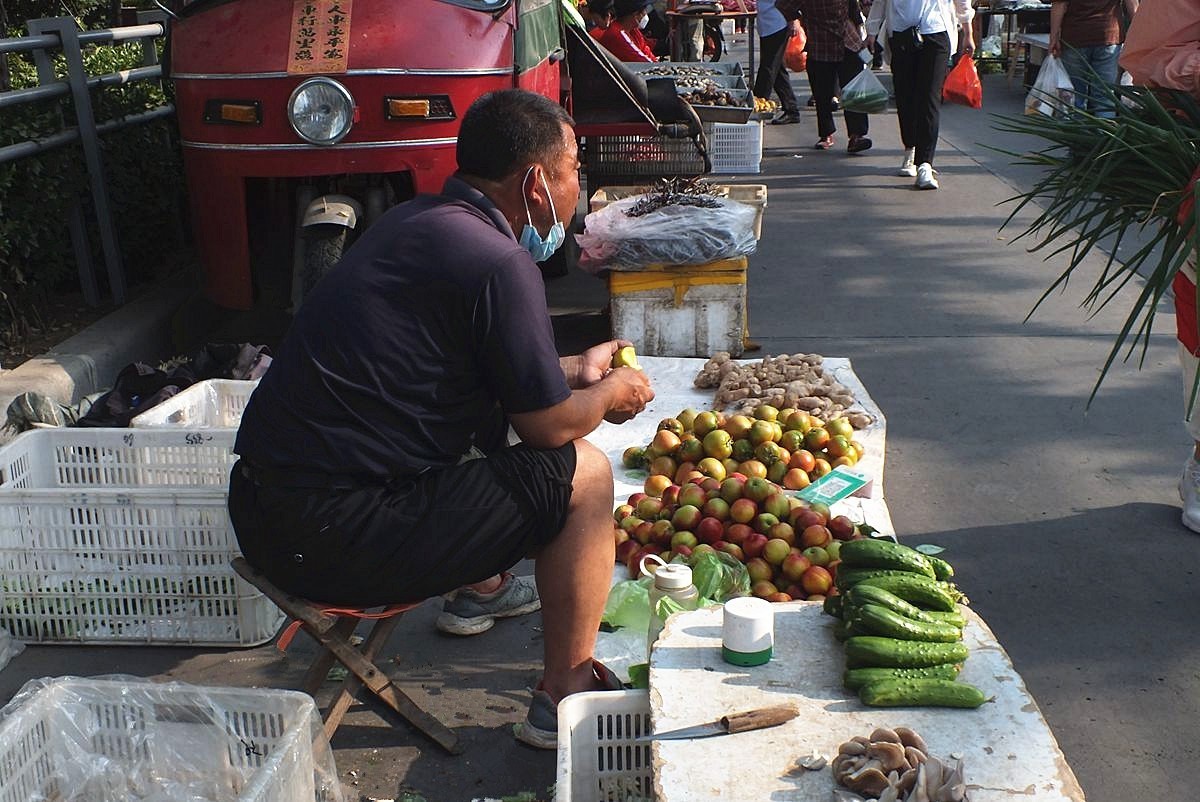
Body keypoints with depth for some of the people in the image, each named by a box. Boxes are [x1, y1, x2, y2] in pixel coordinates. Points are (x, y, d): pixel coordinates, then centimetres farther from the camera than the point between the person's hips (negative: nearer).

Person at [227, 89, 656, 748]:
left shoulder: (414, 222, 11)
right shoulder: (499, 263, -17)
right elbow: (549, 425, -7)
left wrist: (575, 369, 26)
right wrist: (611, 393, 13)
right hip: (334, 541, -9)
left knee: (487, 418, 28)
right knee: (583, 472, 0)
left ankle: (481, 589, 45)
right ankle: (564, 698, 9)